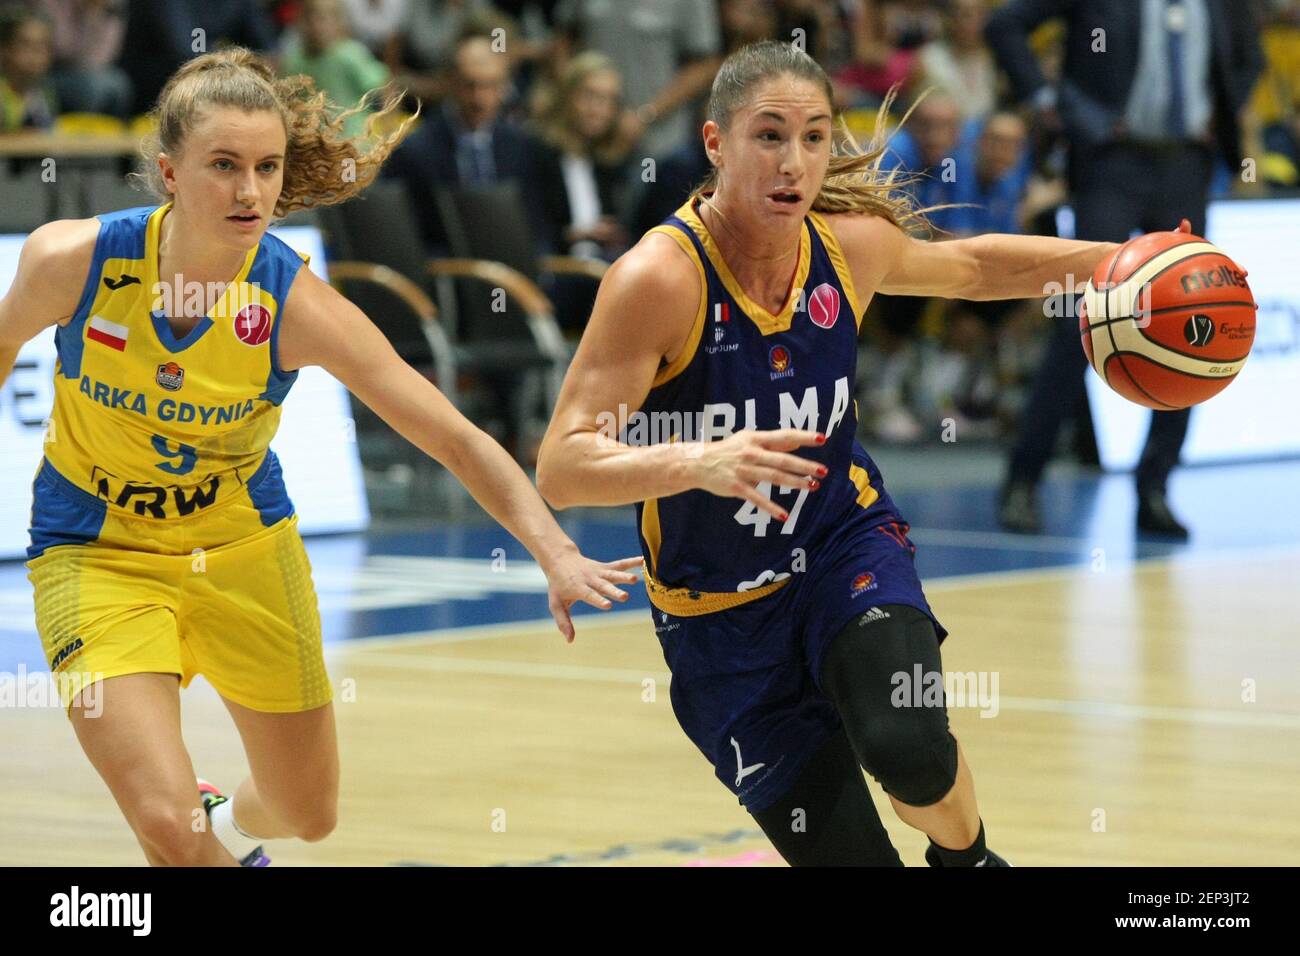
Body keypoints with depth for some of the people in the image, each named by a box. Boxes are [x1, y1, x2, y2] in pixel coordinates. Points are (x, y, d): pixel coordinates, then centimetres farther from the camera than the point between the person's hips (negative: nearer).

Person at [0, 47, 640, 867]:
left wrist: (557, 554, -33)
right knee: (166, 824, -21)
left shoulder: (297, 304, -23)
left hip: (246, 549, 2)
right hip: (99, 554, -2)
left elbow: (457, 439, -21)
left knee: (309, 817, 18)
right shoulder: (72, 260, -22)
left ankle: (232, 830, 54)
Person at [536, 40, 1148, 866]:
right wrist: (700, 463, -47)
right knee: (846, 851, -4)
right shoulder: (660, 279, -25)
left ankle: (967, 853, 8)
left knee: (909, 747, -26)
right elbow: (560, 469, -31)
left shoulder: (853, 245, -10)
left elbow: (972, 268, 15)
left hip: (845, 538, 2)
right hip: (721, 607, -2)